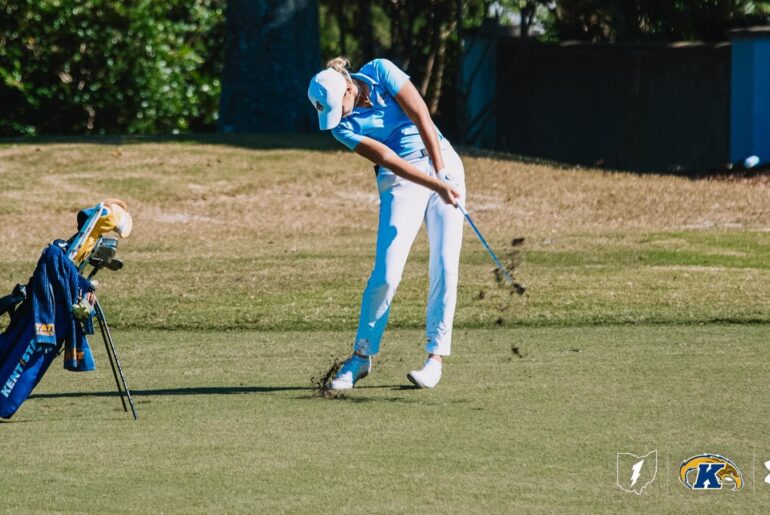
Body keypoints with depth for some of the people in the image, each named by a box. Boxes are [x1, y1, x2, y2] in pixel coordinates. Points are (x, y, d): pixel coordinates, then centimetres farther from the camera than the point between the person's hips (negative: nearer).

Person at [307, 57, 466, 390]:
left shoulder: (380, 72, -9)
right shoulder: (342, 126, -10)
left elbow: (422, 117, -9)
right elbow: (387, 159, -18)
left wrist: (442, 173, -12)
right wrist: (435, 185, -26)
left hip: (443, 164, 1)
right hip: (400, 181, -1)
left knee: (444, 266, -8)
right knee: (385, 274, -12)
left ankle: (436, 356, -4)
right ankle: (361, 356, 2)